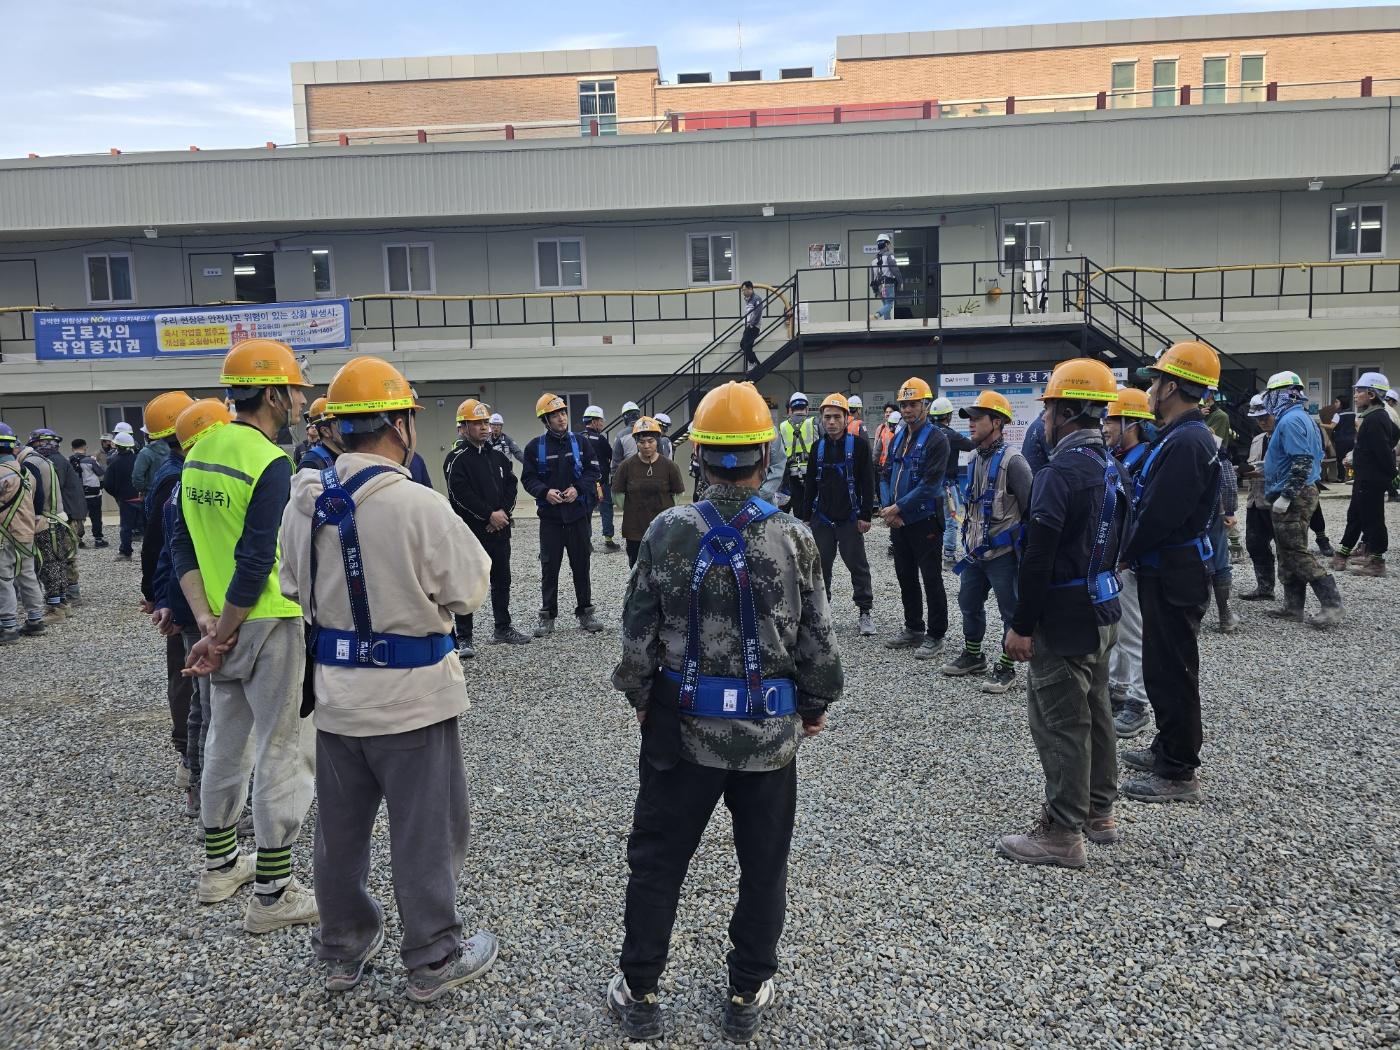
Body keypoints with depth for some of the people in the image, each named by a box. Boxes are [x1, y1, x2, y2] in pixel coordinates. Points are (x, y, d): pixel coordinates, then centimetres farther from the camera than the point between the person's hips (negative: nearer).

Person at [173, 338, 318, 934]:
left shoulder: (200, 452, 6)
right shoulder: (270, 463, -19)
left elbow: (182, 546, 6)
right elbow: (256, 561, -24)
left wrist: (206, 619, 0)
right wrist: (220, 634, -14)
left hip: (221, 622, 8)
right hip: (268, 623, -8)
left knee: (226, 742, 21)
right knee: (282, 752, 2)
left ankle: (220, 865, 36)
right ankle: (272, 895, 11)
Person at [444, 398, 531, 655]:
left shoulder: (498, 457, 12)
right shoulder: (457, 459, -8)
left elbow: (512, 486, 9)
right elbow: (461, 494, -17)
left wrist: (503, 511, -8)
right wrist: (489, 515, -17)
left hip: (499, 530, 7)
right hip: (470, 531, -7)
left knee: (502, 580, 15)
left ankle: (502, 629, 29)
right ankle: (463, 638, 5)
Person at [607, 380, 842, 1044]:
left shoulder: (668, 532, -11)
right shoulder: (794, 538, -9)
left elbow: (639, 632, -6)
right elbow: (817, 638, -3)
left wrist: (641, 696, 10)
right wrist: (816, 704, 12)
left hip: (683, 725, 0)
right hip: (771, 730, 1)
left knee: (656, 860, 16)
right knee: (763, 866, 17)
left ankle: (639, 994, 29)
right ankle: (747, 997, 31)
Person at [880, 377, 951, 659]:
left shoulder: (936, 440, -12)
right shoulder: (898, 439, 12)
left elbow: (930, 484, -19)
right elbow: (887, 476, 13)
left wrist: (898, 507, -17)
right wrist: (887, 508, -3)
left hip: (925, 520, -8)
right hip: (898, 520, 8)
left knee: (931, 580, -1)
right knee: (906, 578, 15)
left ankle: (935, 637, 7)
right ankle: (913, 630, 28)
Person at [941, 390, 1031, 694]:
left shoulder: (1012, 460, -17)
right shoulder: (976, 457, 8)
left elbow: (1030, 509, -14)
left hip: (1002, 553, -8)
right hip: (975, 551, 8)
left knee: (1010, 611, 5)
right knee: (969, 603, 19)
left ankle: (1006, 668, 16)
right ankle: (972, 656, 36)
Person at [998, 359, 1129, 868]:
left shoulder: (1062, 472, -21)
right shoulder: (1112, 466, 8)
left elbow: (1039, 558, -23)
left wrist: (1022, 625, -19)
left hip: (1064, 618, -10)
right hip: (1102, 610, 10)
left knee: (1060, 722, -1)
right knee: (1094, 711, 19)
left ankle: (1063, 833, 8)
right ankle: (1099, 812, 33)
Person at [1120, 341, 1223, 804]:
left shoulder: (1187, 442, -22)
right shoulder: (1180, 436, 12)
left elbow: (1159, 517, -25)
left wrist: (1125, 553, -11)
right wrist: (1133, 553, 6)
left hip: (1173, 576, -10)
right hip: (1166, 570, 10)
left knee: (1172, 671, -1)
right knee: (1163, 667, 20)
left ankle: (1178, 774, 10)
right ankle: (1169, 749, 34)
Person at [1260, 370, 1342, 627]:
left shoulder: (1290, 421, -17)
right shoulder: (1302, 418, 16)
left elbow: (1302, 462, -25)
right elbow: (1312, 458, 23)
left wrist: (1285, 497, -24)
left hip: (1293, 499, -11)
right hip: (1303, 493, 11)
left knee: (1297, 553, -8)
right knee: (1289, 553, 12)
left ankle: (1332, 604, -7)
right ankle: (1293, 606, 16)